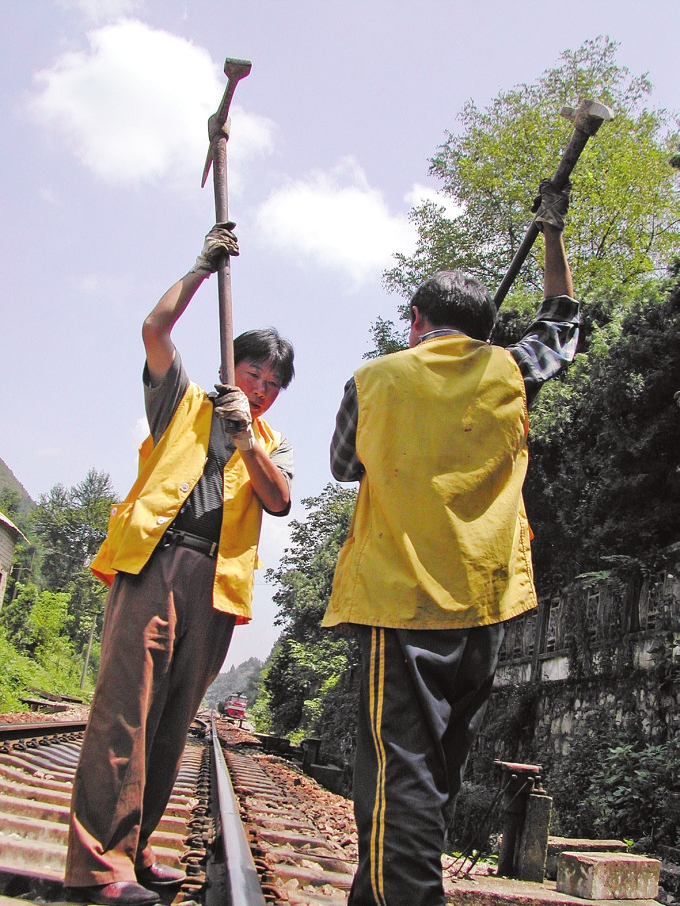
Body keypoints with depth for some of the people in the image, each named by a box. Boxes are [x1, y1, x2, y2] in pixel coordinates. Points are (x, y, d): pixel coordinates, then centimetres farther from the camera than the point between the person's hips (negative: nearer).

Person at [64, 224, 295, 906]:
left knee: (172, 718, 3)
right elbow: (156, 328, 6)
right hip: (154, 557, -3)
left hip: (216, 577, 4)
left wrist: (246, 436, -6)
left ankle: (131, 851, 10)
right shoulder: (185, 402, 18)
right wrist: (205, 265, 12)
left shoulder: (273, 445, 24)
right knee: (126, 702, -13)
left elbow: (279, 501, 5)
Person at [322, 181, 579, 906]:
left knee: (399, 778, -5)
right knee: (441, 775, 16)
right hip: (486, 602, 4)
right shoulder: (510, 373, 6)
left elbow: (345, 465, 18)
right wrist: (552, 231, 35)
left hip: (401, 600, -3)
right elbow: (563, 319, 27)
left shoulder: (374, 379, 2)